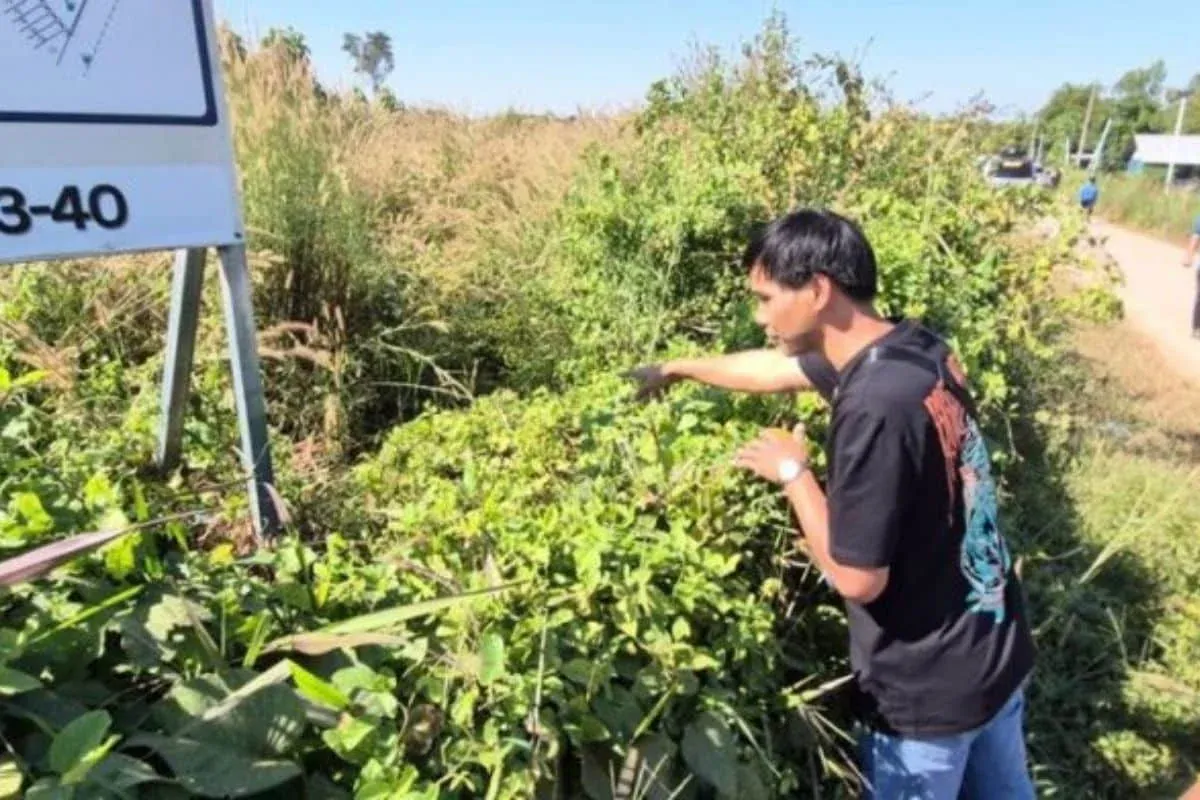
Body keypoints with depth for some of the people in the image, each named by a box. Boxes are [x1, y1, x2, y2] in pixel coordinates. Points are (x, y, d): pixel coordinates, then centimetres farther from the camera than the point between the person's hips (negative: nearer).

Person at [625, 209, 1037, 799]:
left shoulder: (875, 409, -33)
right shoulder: (913, 348, -5)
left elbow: (857, 579, -26)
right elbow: (777, 367, 10)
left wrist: (793, 473, -13)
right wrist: (674, 369, 22)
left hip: (928, 690, -8)